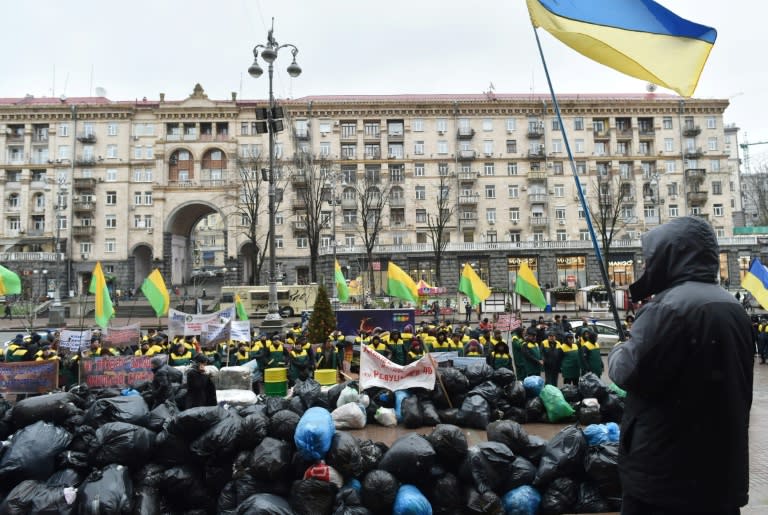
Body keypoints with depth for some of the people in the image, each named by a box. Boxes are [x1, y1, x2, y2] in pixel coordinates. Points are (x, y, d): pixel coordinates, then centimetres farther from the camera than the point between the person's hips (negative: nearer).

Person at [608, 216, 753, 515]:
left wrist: (618, 352, -1)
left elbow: (627, 372, -21)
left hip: (664, 468, -8)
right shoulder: (732, 307, 8)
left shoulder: (669, 305, -21)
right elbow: (737, 384, 17)